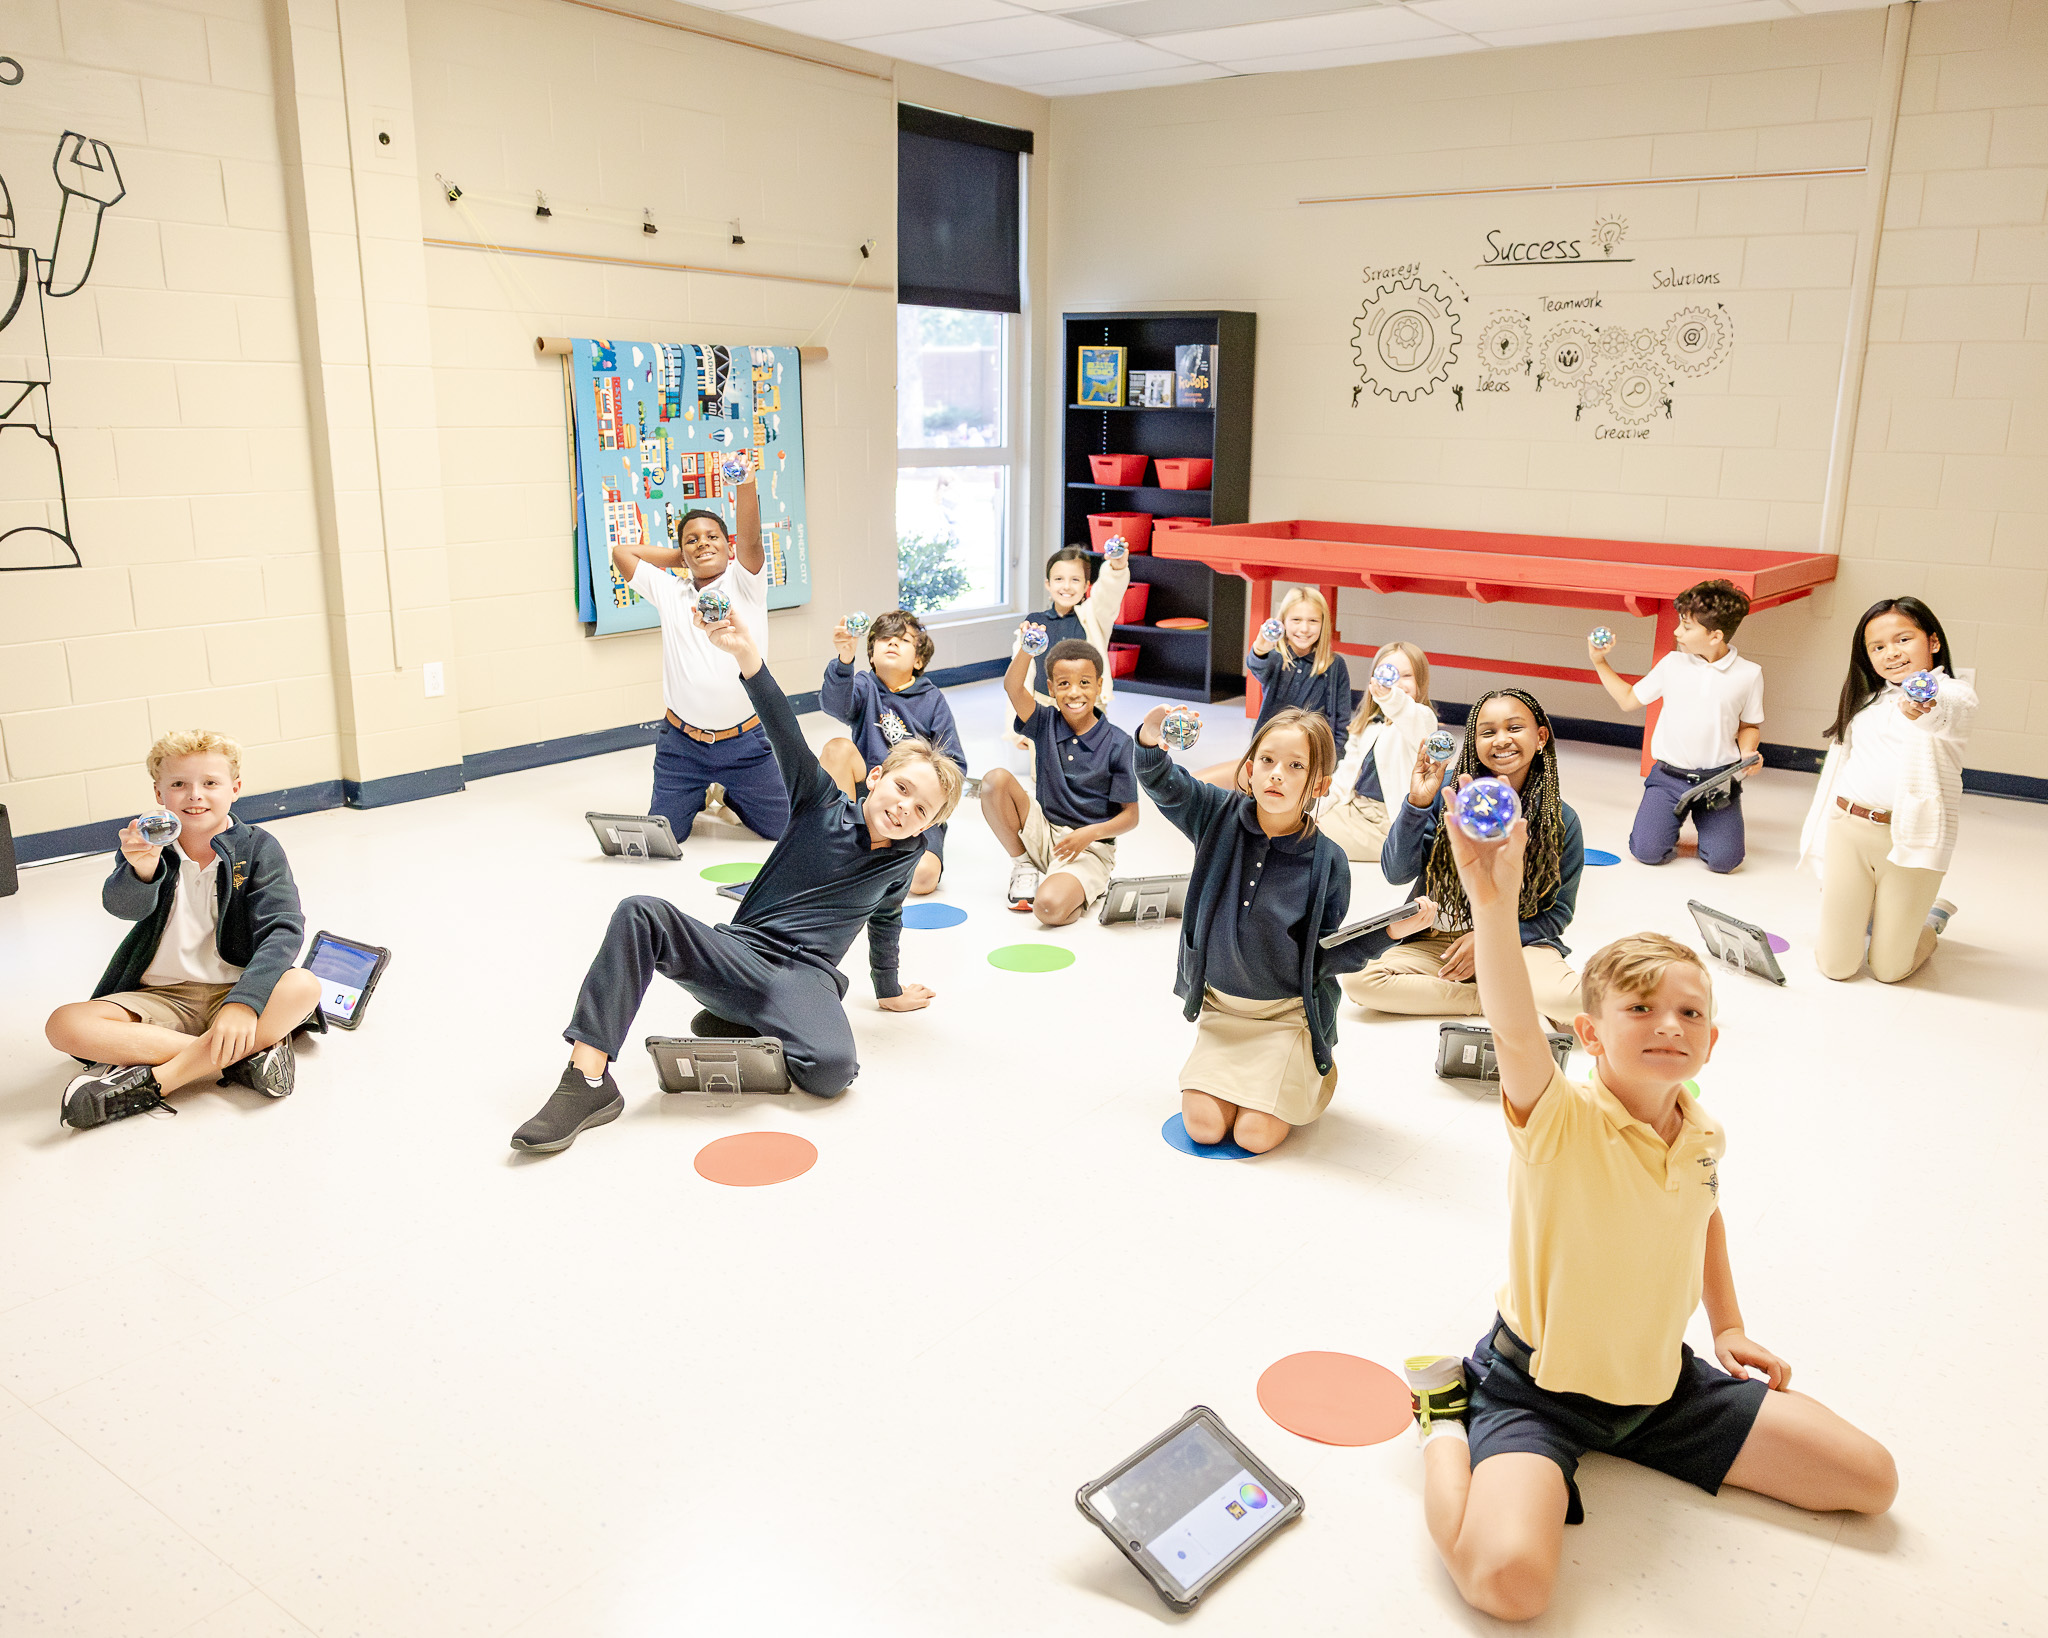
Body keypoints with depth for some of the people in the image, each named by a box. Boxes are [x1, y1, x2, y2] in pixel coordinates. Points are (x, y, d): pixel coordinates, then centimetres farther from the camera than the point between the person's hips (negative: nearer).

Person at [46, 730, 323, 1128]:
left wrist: (244, 1002, -32)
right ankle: (244, 1054, -27)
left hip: (232, 992, -2)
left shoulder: (257, 848, -2)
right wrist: (140, 871, -43)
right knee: (64, 1025, -24)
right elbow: (123, 906, -18)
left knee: (303, 986, -32)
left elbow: (283, 930, -15)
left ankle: (154, 1080, -29)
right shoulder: (148, 843, 3)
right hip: (162, 998, 2)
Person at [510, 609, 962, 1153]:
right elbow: (788, 736, -11)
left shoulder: (907, 856, 11)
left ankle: (735, 1028, -4)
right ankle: (589, 1080, -28)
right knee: (641, 914, -29)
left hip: (805, 978, 0)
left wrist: (888, 990, 43)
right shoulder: (823, 802, 5)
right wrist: (746, 655, -26)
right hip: (737, 953, 0)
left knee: (831, 1070, -34)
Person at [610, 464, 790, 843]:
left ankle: (729, 796, 30)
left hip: (744, 744, -2)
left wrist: (746, 482, -35)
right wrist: (682, 557, 12)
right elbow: (621, 551, 13)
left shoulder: (744, 583, 0)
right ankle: (701, 796, 35)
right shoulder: (669, 592, 9)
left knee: (784, 828, 0)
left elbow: (750, 537, -18)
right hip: (682, 744, 2)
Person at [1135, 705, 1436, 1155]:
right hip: (1220, 1006, 3)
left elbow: (1323, 956, -10)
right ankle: (1232, 1072, 25)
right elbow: (1162, 782, -11)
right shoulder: (1221, 817, -9)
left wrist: (1391, 931, -24)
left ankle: (1313, 1073, 18)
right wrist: (1150, 741, -33)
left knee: (1256, 1134, -12)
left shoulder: (1328, 862, -15)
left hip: (1288, 1014, -2)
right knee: (1203, 1125, -7)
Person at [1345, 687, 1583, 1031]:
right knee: (1358, 979, -25)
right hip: (1435, 943, 3)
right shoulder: (1448, 790, -6)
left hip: (1518, 940, -3)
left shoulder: (1561, 821, -4)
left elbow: (1558, 911, 2)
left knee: (1573, 1001, -33)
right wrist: (1418, 803, -22)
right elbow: (1396, 873, -9)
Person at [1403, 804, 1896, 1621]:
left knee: (1871, 1478, 10)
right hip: (1536, 1386, -6)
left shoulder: (1705, 1137, -3)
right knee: (1507, 1578, -29)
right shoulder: (1561, 1121, -25)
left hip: (1660, 1379, 7)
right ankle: (1446, 1424, 1)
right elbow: (1516, 1035, -48)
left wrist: (1727, 1325, 18)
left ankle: (1634, 1431, 21)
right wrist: (1494, 904, -62)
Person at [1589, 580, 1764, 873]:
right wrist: (1600, 662, 8)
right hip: (1669, 776, 1)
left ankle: (1704, 819, 18)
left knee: (1723, 859, -17)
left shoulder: (1748, 674, -1)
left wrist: (1747, 753, -10)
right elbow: (1628, 700, 13)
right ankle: (1673, 818, 19)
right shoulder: (1673, 664, 3)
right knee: (1646, 851, -17)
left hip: (1719, 779, -1)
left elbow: (1749, 726, 11)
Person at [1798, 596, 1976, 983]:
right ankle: (1870, 911, 37)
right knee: (1836, 965, 4)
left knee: (1889, 970, 3)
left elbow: (1947, 710, -29)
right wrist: (1820, 841, 17)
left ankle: (1932, 918, 36)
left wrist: (1923, 706, -54)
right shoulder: (1865, 699, 15)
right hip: (1848, 832, 4)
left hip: (1911, 839, -4)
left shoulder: (1955, 694, -2)